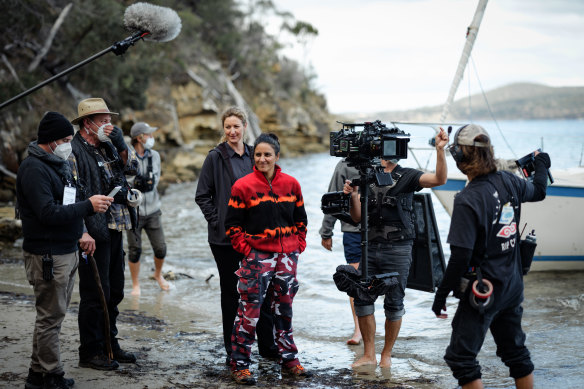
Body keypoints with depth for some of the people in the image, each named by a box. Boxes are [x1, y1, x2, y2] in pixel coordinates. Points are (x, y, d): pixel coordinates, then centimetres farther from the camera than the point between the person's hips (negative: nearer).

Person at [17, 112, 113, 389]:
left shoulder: (61, 163, 15)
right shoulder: (34, 168, -15)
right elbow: (49, 213, -23)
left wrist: (82, 232, 7)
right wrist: (88, 205, -20)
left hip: (68, 251, 10)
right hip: (47, 255, -10)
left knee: (55, 314, 14)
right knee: (50, 316, -3)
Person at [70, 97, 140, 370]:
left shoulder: (107, 146, 14)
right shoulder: (74, 151, -11)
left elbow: (133, 168, 20)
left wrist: (121, 145, 2)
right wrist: (82, 233, -21)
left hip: (115, 230, 8)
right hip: (94, 234, -8)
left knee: (114, 292, 15)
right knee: (96, 294, -3)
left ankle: (109, 345, 26)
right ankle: (91, 352, 7)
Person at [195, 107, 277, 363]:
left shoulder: (252, 156, 10)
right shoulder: (216, 157, -4)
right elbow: (202, 196, -3)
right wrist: (217, 221, -11)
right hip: (226, 236, -4)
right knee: (231, 291, 4)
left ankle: (267, 346, 18)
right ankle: (233, 350, 14)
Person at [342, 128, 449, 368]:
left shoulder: (407, 176, 1)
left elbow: (439, 179, -15)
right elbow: (357, 217, 9)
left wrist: (440, 150, -26)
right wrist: (353, 196, -9)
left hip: (398, 249, -3)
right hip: (371, 248, 3)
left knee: (394, 303, 3)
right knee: (362, 299, 1)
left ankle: (386, 355, 17)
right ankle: (369, 355, 12)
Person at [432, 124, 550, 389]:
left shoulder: (468, 200, -21)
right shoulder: (509, 182, -2)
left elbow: (460, 256, -21)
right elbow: (538, 192, 22)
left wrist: (441, 294, -11)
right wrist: (541, 165, 43)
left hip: (483, 290, -8)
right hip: (513, 285, 8)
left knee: (460, 358, 0)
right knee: (515, 352, 20)